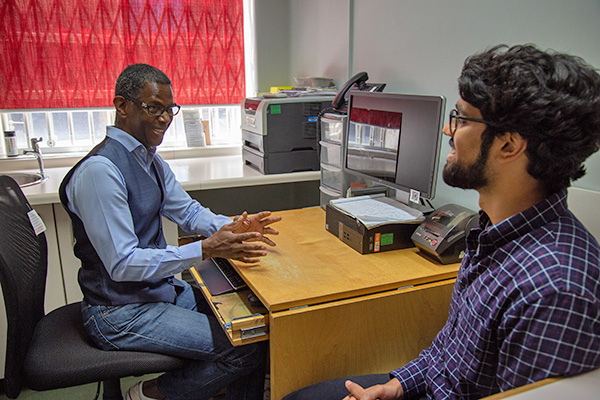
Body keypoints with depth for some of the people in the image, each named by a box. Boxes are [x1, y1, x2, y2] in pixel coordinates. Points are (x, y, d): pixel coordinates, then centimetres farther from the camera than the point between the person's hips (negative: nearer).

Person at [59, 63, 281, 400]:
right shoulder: (99, 170, -22)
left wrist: (230, 227, -7)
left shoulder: (150, 159, 7)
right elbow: (122, 264, -25)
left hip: (162, 289, 9)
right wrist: (205, 250, -30)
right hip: (121, 313, -8)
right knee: (248, 348, -16)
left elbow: (187, 209, 13)